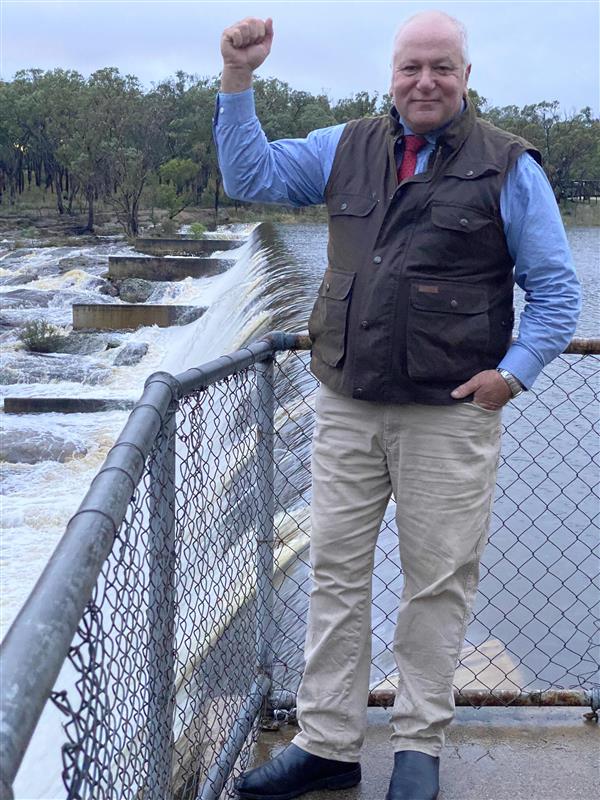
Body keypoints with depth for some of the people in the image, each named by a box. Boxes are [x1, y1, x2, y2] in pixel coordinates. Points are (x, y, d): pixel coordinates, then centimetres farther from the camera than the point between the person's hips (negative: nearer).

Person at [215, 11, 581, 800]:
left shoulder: (508, 167, -1)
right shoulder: (347, 149, 10)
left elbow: (556, 290, 0)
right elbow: (250, 175, 14)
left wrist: (515, 371, -10)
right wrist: (238, 80, 3)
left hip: (449, 416, -3)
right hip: (347, 408, 4)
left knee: (438, 581, 5)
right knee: (336, 571, 8)